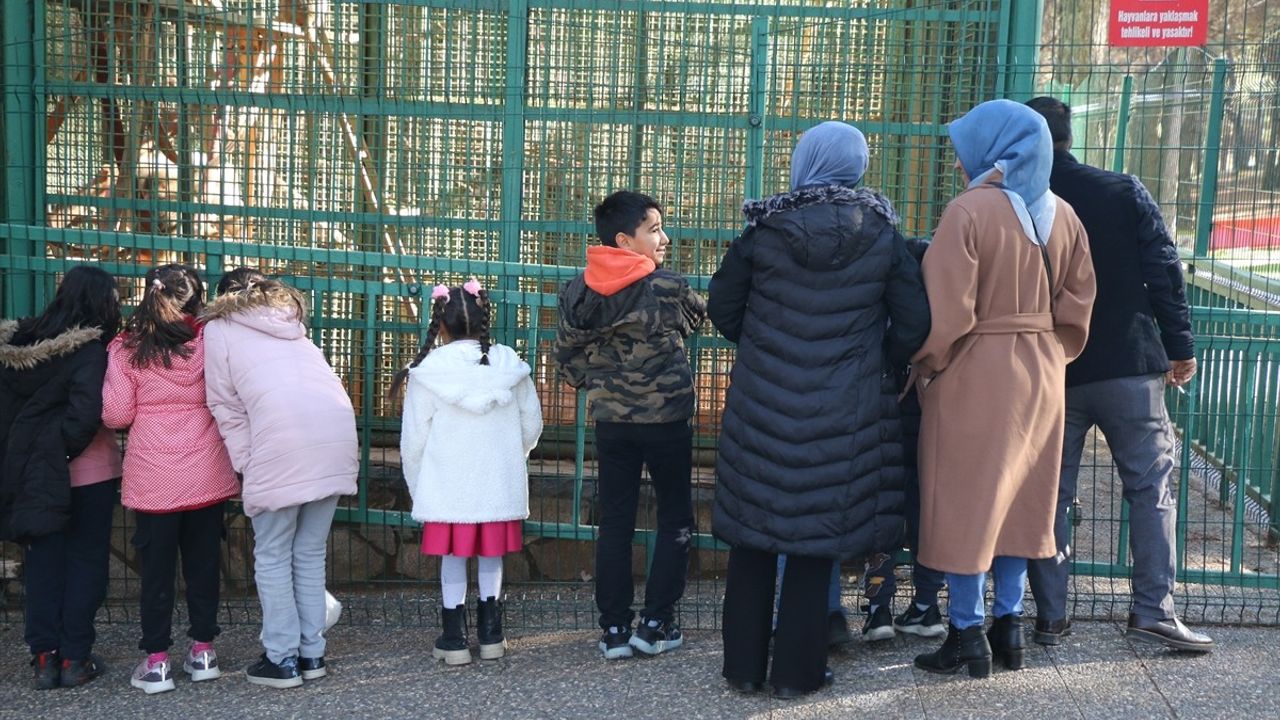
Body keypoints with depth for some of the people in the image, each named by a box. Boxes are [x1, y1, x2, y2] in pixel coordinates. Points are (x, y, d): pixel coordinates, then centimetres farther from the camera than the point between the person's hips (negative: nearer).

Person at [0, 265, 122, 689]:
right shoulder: (90, 349, -14)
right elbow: (87, 413, -24)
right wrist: (64, 451, -9)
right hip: (87, 473, -5)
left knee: (42, 561, 13)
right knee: (85, 560, 6)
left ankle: (44, 656, 14)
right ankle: (75, 658, 9)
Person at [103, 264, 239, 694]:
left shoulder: (126, 348, -4)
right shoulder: (210, 340, -2)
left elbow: (117, 415, -4)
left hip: (152, 476, -1)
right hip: (206, 472, 1)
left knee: (156, 566, 6)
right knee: (203, 561, 12)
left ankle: (156, 660, 9)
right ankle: (202, 651, 19)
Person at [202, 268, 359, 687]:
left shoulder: (219, 328, 16)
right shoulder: (292, 323, 31)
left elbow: (226, 406, 9)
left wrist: (247, 463, 9)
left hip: (282, 440, -5)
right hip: (338, 430, 5)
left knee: (272, 557, 8)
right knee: (311, 552, 16)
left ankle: (282, 660, 10)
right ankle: (312, 653, 20)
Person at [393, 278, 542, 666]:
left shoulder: (428, 371, -9)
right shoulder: (510, 365, -2)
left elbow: (413, 440, -5)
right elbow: (531, 425, 7)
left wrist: (418, 489, 9)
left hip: (449, 486, -2)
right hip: (499, 485, 2)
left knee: (453, 559, 8)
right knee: (491, 558, 14)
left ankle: (454, 639, 13)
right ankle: (491, 635, 21)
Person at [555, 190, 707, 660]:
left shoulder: (578, 293, -2)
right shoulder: (668, 289, -14)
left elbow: (566, 357, 4)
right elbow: (699, 317, 6)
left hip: (610, 423, 4)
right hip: (667, 421, -4)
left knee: (614, 524, 10)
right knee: (675, 520, 11)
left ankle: (614, 630, 12)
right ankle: (656, 625, 11)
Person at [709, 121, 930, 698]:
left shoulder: (763, 230, -6)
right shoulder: (883, 236, -4)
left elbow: (722, 308, 1)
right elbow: (913, 325, -3)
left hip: (762, 406, 0)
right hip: (841, 414, 0)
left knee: (753, 533, 11)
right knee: (817, 538, 9)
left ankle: (744, 665, 18)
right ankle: (796, 671, 15)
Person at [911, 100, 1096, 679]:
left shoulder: (969, 211, -15)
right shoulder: (1061, 214, 5)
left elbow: (949, 310, -18)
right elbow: (1077, 304, 7)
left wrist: (925, 367, -5)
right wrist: (1050, 359, 17)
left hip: (975, 373, -6)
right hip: (1040, 373, 6)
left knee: (965, 500, 3)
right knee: (1018, 496, 15)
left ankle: (967, 635, 8)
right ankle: (1008, 626, 21)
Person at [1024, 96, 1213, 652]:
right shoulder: (1125, 192, -3)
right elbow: (1163, 273, -5)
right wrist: (1180, 347, 2)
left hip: (1049, 373, 1)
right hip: (1128, 366, -1)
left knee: (1050, 495, 8)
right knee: (1152, 487, 7)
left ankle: (1050, 616, 10)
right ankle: (1153, 609, 4)